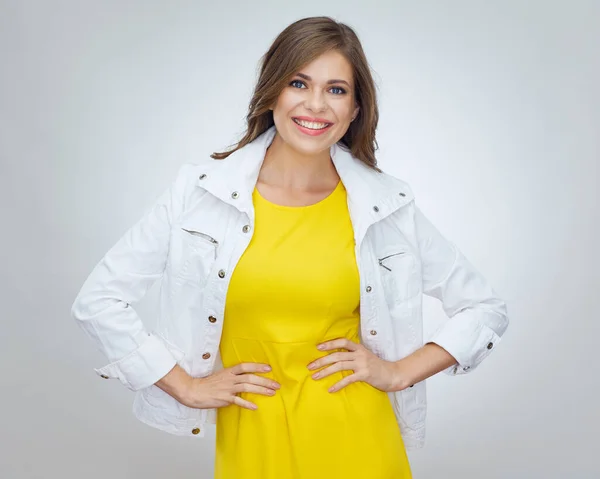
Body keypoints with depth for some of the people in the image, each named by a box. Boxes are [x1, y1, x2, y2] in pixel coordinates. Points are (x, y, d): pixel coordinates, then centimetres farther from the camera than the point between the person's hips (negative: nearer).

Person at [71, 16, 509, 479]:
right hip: (251, 441, 0)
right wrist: (188, 386, -6)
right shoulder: (201, 191, -7)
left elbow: (485, 309, 5)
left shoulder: (388, 204, -5)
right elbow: (99, 299, -4)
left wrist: (400, 372, -5)